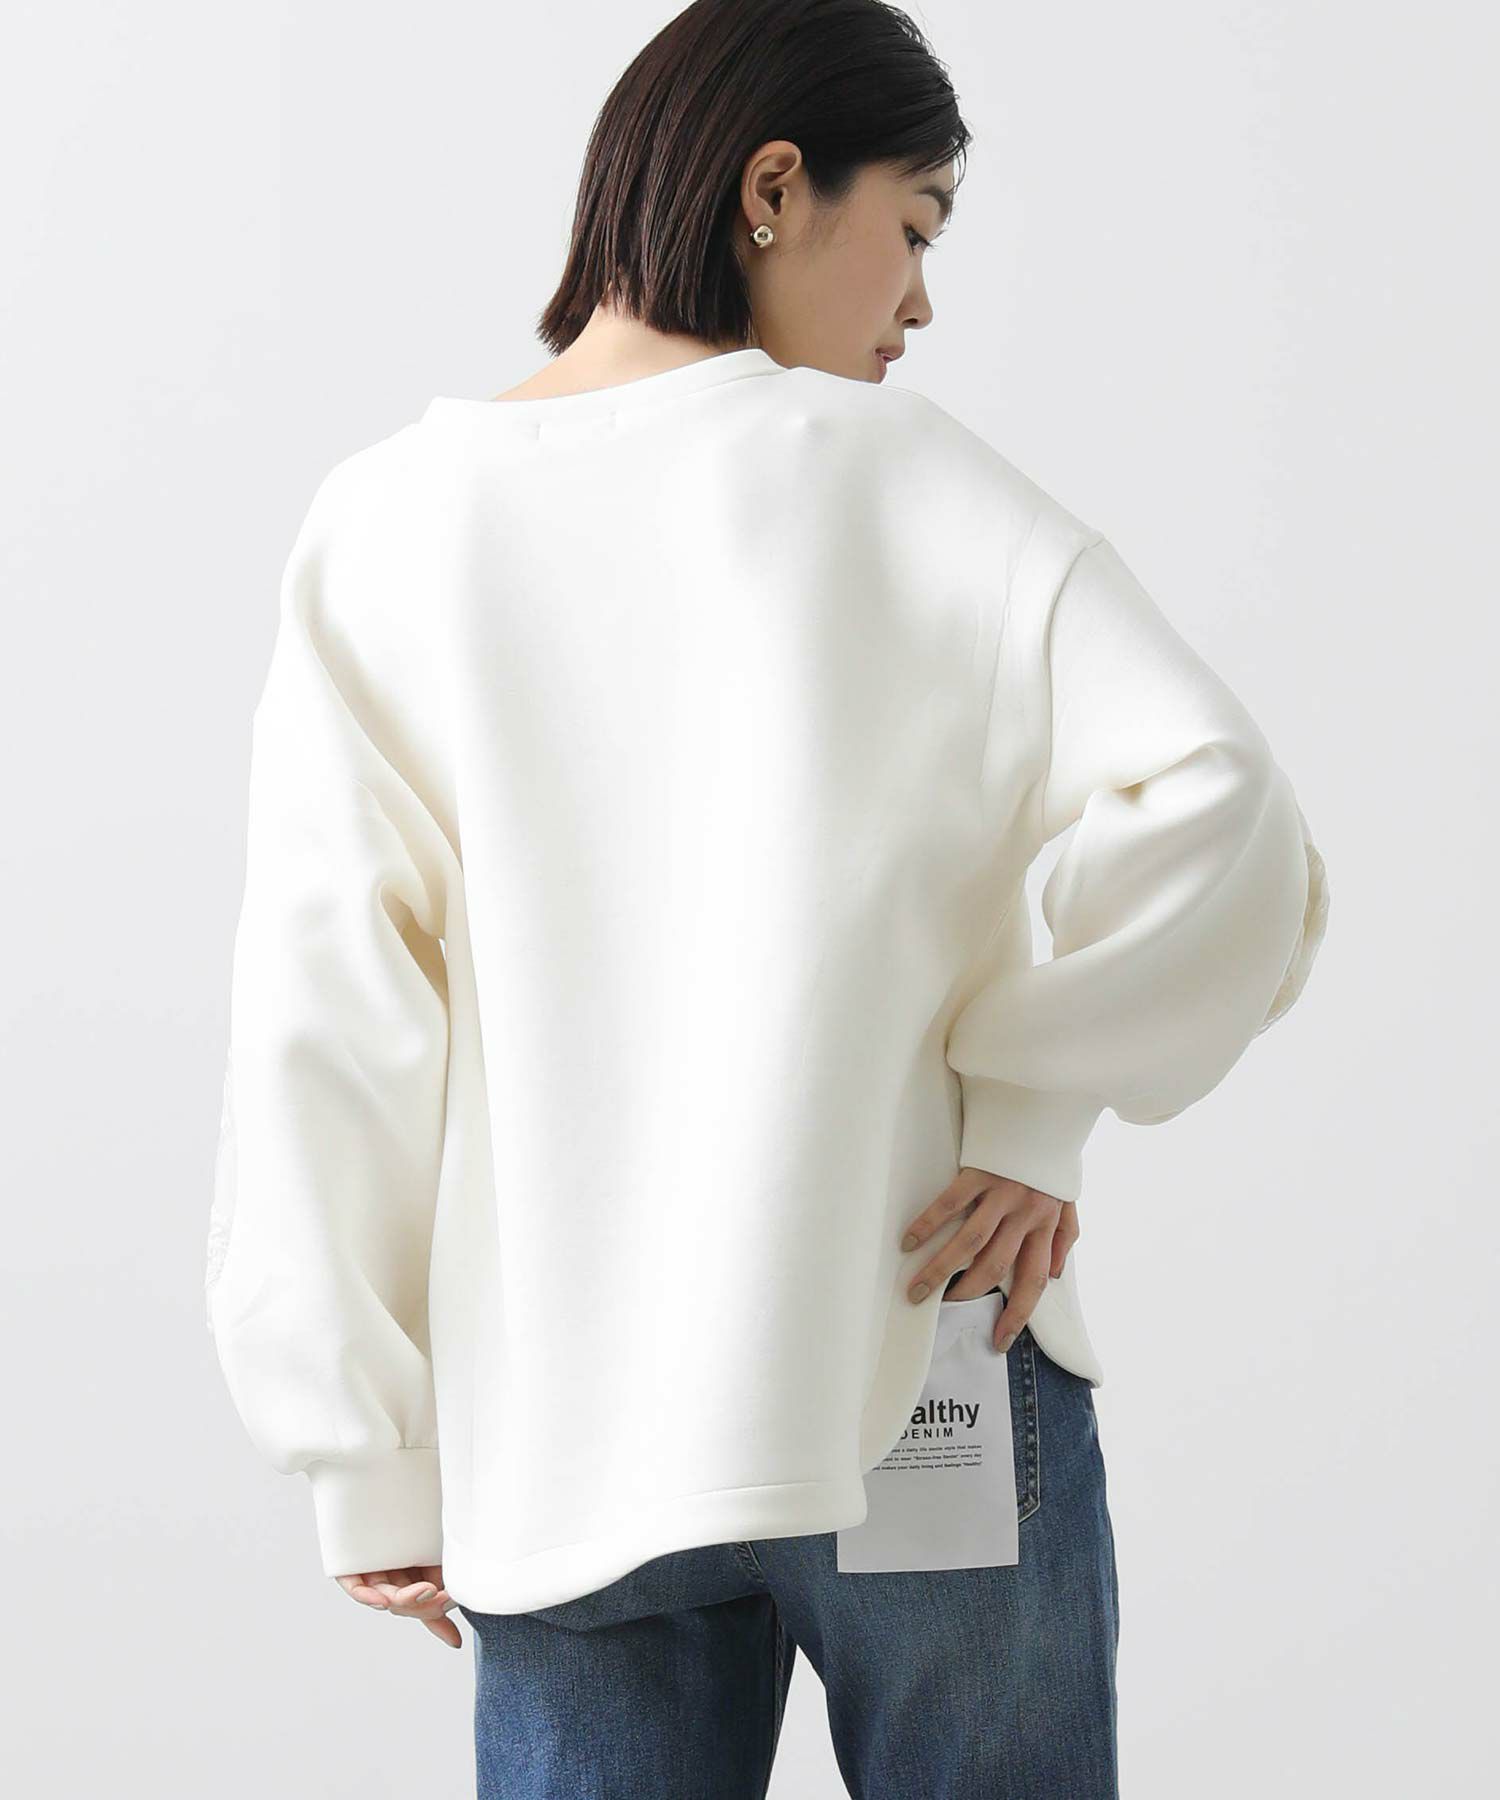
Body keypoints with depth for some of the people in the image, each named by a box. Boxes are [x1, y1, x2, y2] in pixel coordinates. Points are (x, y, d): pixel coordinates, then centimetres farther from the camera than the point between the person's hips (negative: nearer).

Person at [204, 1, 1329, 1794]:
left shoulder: (385, 526, 3)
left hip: (559, 1447, 2)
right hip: (921, 1378, -2)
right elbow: (1214, 802, -17)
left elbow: (322, 1022, 0)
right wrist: (1030, 1111, -5)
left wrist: (372, 1466, 4)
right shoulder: (893, 474, -4)